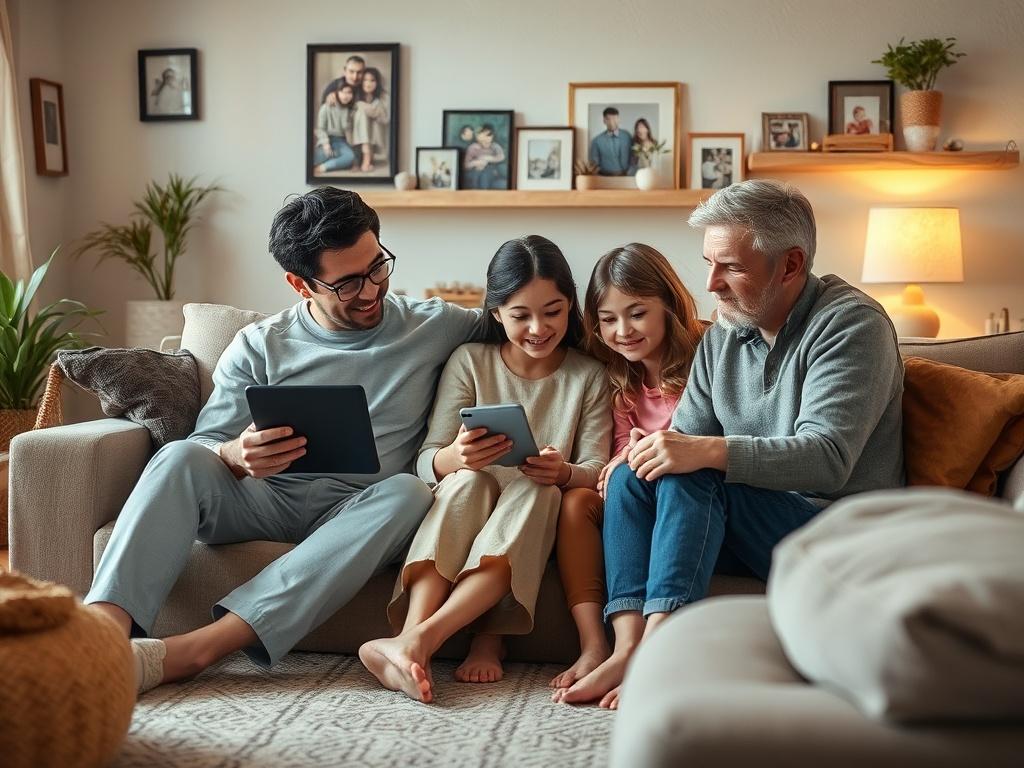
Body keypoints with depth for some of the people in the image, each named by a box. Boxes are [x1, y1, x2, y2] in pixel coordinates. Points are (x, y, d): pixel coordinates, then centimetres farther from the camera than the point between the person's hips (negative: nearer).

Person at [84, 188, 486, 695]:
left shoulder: (435, 327, 8)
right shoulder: (259, 347, 7)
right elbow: (207, 447, 3)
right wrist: (236, 457, -22)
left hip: (355, 515, 0)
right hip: (264, 501, 1)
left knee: (408, 492, -35)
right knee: (180, 457, -26)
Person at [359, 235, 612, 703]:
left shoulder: (589, 377, 7)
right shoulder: (469, 362, 5)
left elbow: (596, 470, -2)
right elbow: (427, 463, -2)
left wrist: (563, 473, -27)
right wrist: (454, 457, -28)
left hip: (536, 522, 0)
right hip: (464, 515, 0)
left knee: (536, 490, -34)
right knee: (468, 480, -33)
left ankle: (420, 638, -46)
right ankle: (413, 638, -50)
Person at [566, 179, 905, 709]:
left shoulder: (850, 323, -13)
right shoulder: (723, 335, 10)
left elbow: (828, 459, -25)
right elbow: (687, 434, 9)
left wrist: (709, 451, -35)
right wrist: (649, 448, -16)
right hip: (749, 528, 7)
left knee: (692, 476, -28)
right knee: (631, 475, -12)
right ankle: (629, 645, -26)